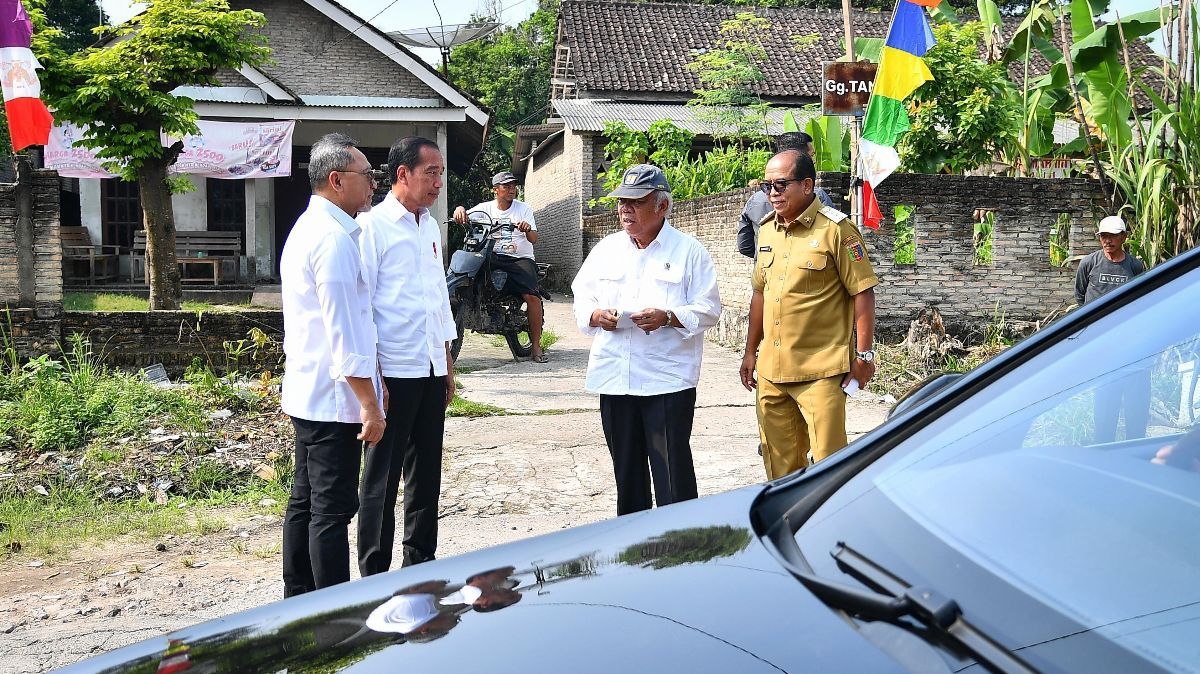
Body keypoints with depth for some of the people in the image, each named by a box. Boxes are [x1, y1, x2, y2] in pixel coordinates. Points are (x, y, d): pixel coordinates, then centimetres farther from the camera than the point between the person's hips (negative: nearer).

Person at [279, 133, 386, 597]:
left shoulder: (307, 228, 17)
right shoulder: (334, 238, -16)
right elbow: (342, 330, -21)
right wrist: (370, 403, -19)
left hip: (307, 394, 11)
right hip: (334, 399, -11)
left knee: (305, 502, 16)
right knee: (333, 510, -7)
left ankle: (299, 600, 26)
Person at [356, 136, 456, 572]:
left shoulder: (431, 228, 14)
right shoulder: (372, 226, -9)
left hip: (432, 371, 7)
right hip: (393, 372, -7)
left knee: (426, 472, 15)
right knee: (383, 478, 1)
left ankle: (420, 563, 27)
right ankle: (374, 576, 12)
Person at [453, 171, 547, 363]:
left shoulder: (524, 208, 8)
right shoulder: (486, 207, 12)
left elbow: (534, 239, -1)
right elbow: (465, 217, -3)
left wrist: (528, 229, -25)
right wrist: (460, 209, -26)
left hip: (521, 259, -2)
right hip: (493, 258, 2)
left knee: (532, 296, -23)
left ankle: (536, 345, -15)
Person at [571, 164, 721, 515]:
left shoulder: (689, 251, 0)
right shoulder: (606, 248, 14)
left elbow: (708, 309, -3)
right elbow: (582, 295, 16)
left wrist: (668, 317, -19)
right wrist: (595, 315, -6)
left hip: (668, 380, -4)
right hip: (614, 378, 5)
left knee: (672, 468, -5)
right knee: (626, 468, 13)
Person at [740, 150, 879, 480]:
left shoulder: (835, 229, -8)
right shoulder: (767, 230, 13)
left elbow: (863, 292, -8)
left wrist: (864, 354, -11)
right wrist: (750, 351, 20)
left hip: (820, 370, -7)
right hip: (771, 368, 7)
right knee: (779, 461, 13)